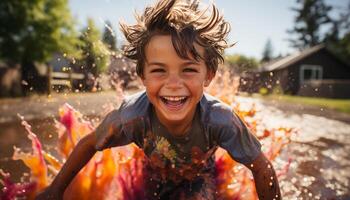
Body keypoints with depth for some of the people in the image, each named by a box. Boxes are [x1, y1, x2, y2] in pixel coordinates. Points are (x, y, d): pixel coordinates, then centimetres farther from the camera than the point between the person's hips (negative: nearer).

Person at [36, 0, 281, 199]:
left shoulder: (220, 120, -39)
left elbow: (262, 167, -22)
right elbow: (88, 144, -17)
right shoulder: (133, 115, -37)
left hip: (199, 177, 0)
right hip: (156, 176, 1)